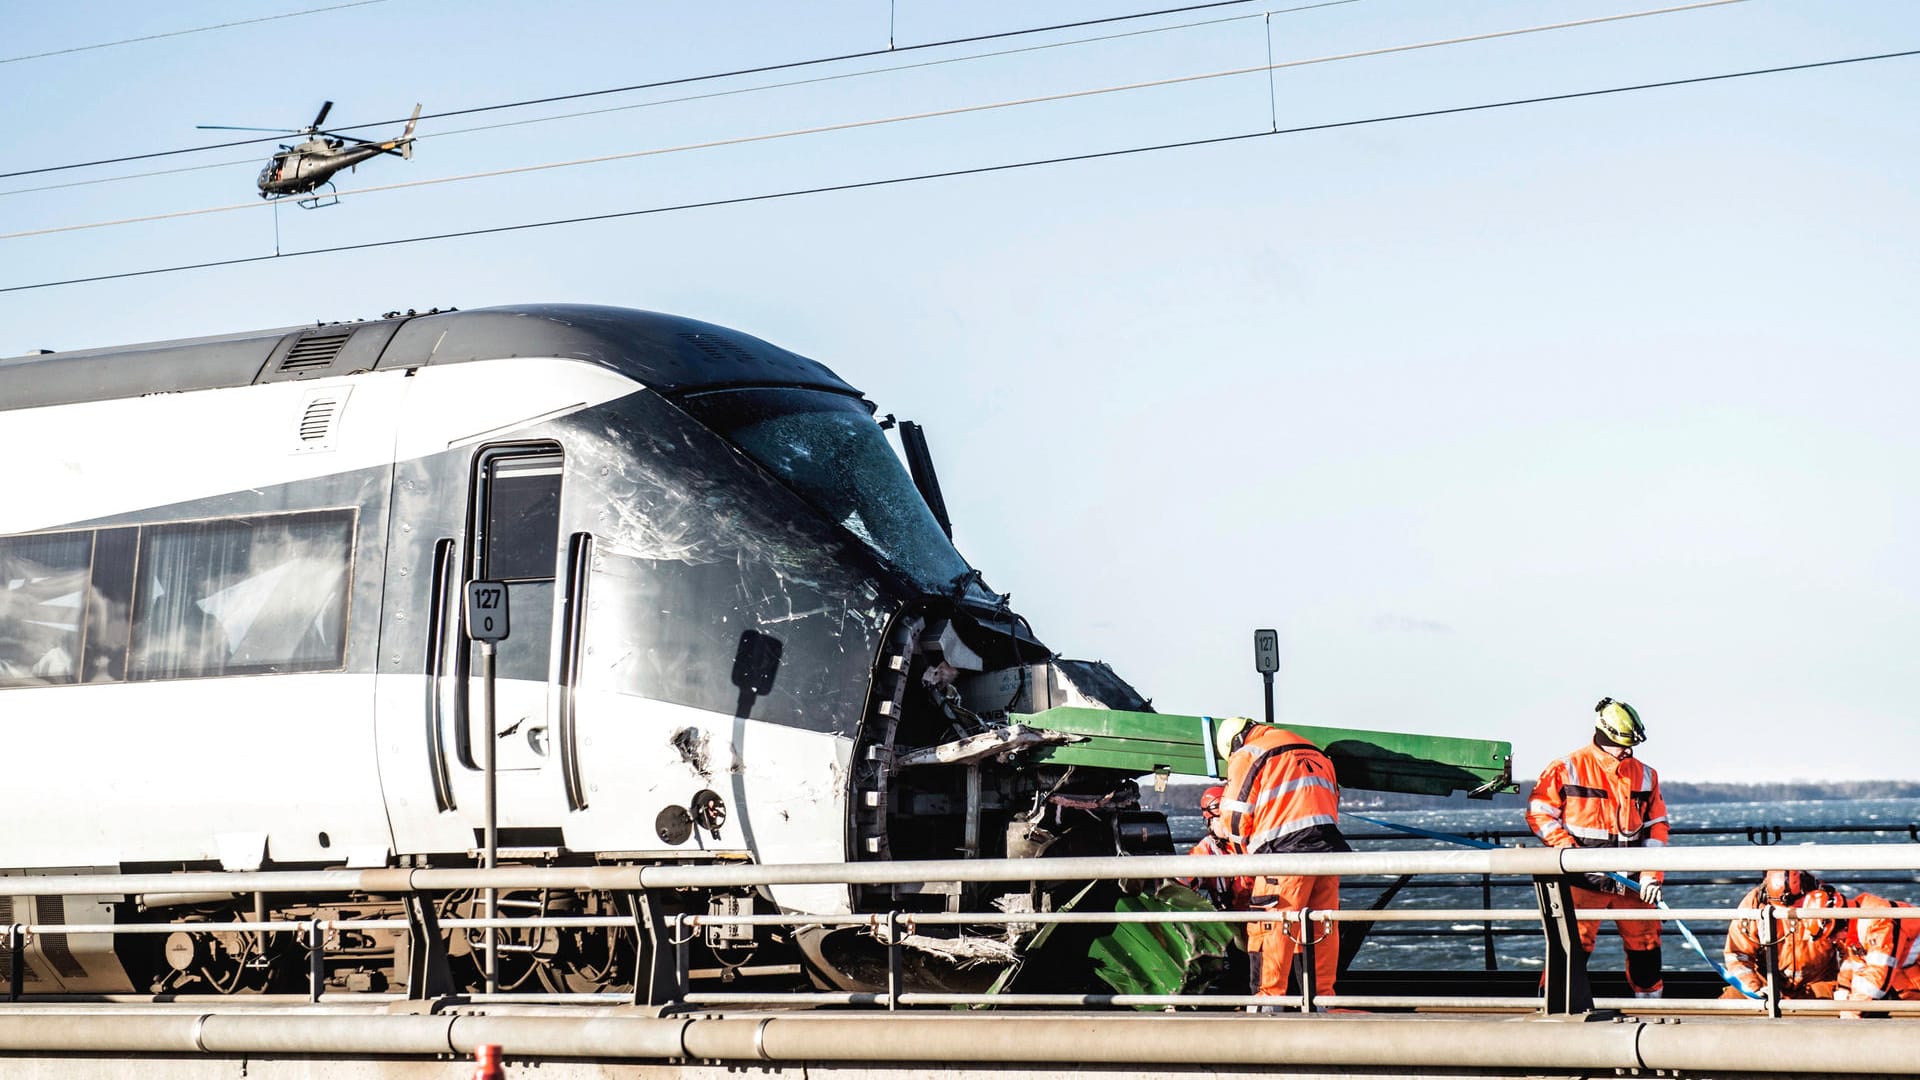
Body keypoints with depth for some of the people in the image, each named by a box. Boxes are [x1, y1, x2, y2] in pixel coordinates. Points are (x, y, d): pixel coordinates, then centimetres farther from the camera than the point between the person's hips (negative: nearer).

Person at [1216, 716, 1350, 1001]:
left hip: (1286, 850, -6)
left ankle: (1269, 997, -5)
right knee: (1325, 928, 11)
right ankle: (1324, 996, 14)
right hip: (1329, 848, 6)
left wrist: (1252, 850, 18)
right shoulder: (1316, 753, 26)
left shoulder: (1247, 756, 6)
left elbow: (1235, 817, 2)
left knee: (1271, 926, -3)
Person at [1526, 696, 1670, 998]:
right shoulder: (1567, 769, -3)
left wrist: (1652, 875, 1)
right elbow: (1539, 813, -2)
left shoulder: (1645, 776, 10)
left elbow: (1656, 827, 11)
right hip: (1584, 879, -5)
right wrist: (1568, 849, -14)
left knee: (1646, 943, 8)